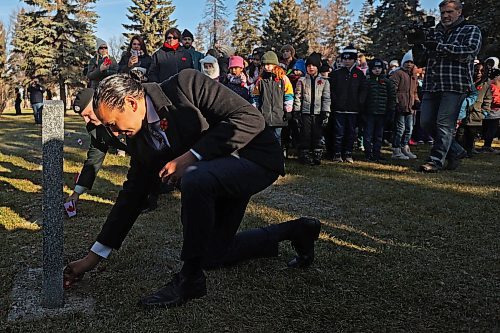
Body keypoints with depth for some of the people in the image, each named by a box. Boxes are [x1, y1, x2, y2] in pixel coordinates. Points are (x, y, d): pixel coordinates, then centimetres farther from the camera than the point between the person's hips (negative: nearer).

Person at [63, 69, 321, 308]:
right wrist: (94, 256, 5)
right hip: (215, 175, 9)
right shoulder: (139, 138, -1)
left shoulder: (185, 84, -23)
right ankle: (296, 230, 27)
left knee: (194, 179, -36)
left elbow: (251, 118, -27)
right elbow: (132, 194, 4)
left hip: (255, 156, -8)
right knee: (212, 256, 12)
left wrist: (191, 156, -29)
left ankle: (191, 277, -15)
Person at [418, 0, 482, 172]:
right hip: (431, 85, 6)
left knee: (445, 124, -11)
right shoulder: (436, 32, 23)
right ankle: (456, 151, 18)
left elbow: (470, 51, -11)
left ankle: (436, 160, -6)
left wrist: (439, 47, -15)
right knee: (426, 122, 2)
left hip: (455, 84, -6)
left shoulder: (471, 30, 8)